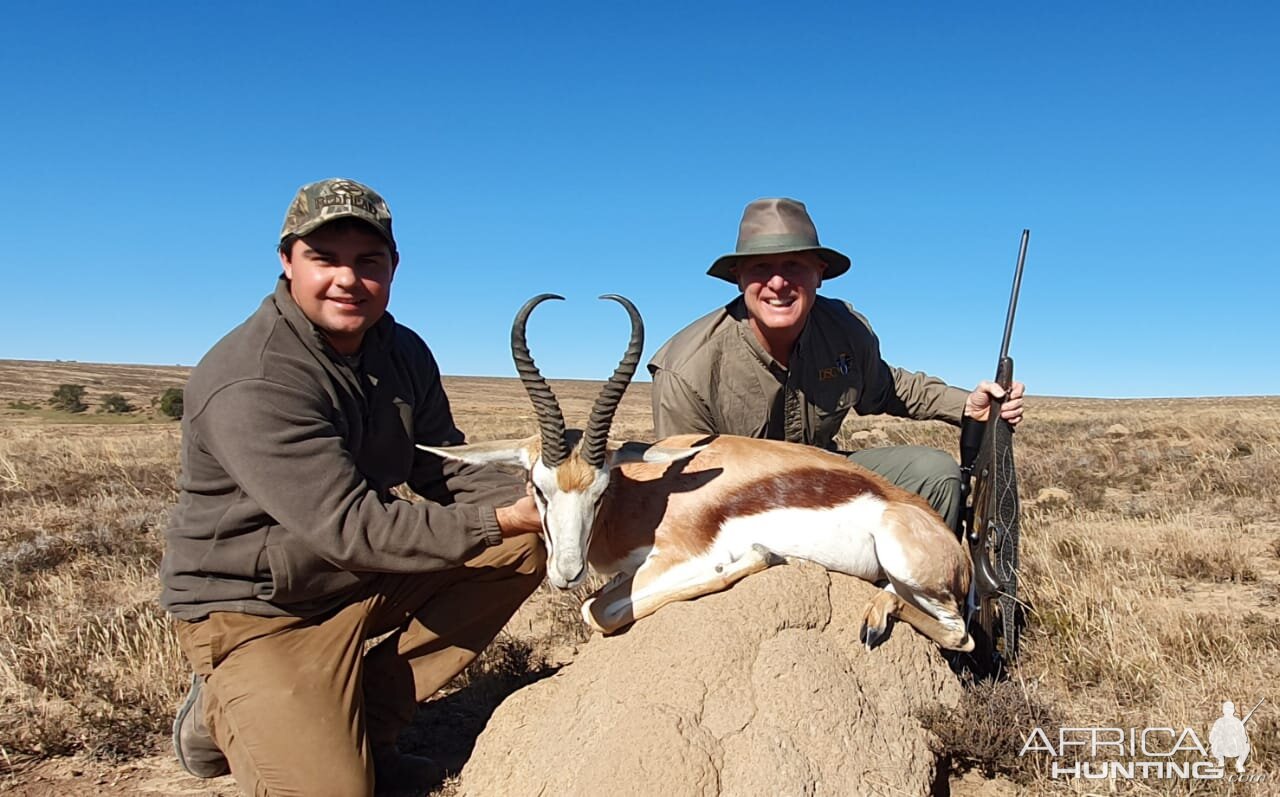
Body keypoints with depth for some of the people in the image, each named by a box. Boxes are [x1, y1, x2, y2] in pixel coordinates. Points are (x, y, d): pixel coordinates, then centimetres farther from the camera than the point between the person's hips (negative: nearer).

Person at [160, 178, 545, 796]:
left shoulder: (402, 352, -1)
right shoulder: (251, 384, -26)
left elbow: (442, 470, 2)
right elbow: (350, 530, -31)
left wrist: (534, 499, -16)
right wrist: (498, 521, -33)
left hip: (371, 578, 8)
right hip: (261, 610, -7)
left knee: (525, 546, -4)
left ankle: (365, 718, 1)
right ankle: (224, 716, 13)